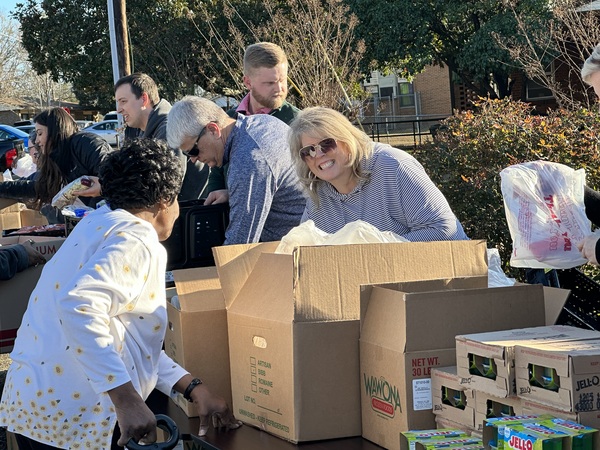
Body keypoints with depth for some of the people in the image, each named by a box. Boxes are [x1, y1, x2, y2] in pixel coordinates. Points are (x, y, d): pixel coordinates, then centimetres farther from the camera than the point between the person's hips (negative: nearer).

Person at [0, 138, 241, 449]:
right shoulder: (138, 237, -9)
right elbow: (79, 306, -28)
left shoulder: (101, 223, 19)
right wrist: (127, 399, -29)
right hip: (76, 418, -9)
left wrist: (193, 389, 13)